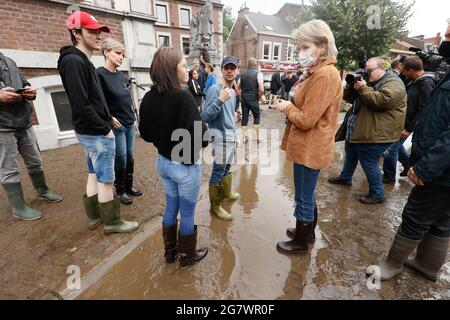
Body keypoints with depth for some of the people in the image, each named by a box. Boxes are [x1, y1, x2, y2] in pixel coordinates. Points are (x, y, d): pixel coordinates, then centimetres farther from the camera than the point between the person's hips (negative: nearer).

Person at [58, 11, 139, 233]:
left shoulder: (82, 61, 16)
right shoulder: (74, 61, -15)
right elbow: (80, 105, -23)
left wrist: (105, 124, 11)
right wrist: (105, 129, -16)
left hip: (91, 132, 10)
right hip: (96, 134, -10)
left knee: (95, 175, 17)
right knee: (105, 179, 0)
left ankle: (95, 216, 31)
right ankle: (112, 222, 15)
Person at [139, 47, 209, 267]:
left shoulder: (149, 98, -2)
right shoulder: (183, 97, -23)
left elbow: (145, 133, 8)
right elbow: (200, 139, -25)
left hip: (163, 162, 7)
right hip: (185, 166, -7)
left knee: (171, 208, 23)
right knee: (188, 213, 12)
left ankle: (170, 251, 41)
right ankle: (188, 256, 34)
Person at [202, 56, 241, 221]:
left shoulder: (233, 92, 12)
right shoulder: (214, 89, -15)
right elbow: (205, 117, -20)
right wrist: (220, 100, -30)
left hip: (231, 135, 9)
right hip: (221, 136, -9)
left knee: (227, 168, 21)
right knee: (218, 172, 0)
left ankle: (227, 194, 39)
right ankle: (215, 206, 14)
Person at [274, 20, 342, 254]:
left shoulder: (325, 75, -19)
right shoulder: (318, 72, 13)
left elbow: (306, 120, -23)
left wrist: (288, 107, -7)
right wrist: (290, 105, 1)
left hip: (309, 149, -10)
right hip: (309, 147, 10)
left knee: (303, 199, 7)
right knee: (307, 195, 23)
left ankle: (300, 242, 28)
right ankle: (308, 231, 43)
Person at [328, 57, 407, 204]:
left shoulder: (394, 83, -12)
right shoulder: (370, 81, 15)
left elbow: (381, 101, -29)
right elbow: (349, 98, 13)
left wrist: (362, 88, -23)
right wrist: (352, 85, -6)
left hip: (376, 133, -9)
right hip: (358, 130, 10)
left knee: (368, 162, -5)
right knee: (350, 153, 22)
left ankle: (377, 194, 10)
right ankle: (345, 177, 42)